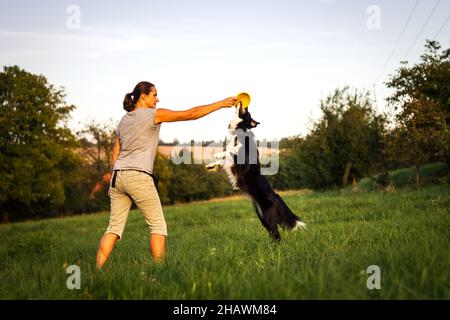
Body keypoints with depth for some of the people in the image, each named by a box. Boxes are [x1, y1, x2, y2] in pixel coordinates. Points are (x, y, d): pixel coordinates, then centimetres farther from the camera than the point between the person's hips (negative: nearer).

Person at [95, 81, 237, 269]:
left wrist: (114, 184, 22)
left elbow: (114, 156, 18)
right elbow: (190, 114, -4)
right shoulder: (153, 114, -2)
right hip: (138, 177, -7)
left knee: (114, 228, 8)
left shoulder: (123, 120, 18)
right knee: (158, 226, 2)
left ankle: (97, 271, 1)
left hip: (118, 176, 7)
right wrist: (221, 104, 1)